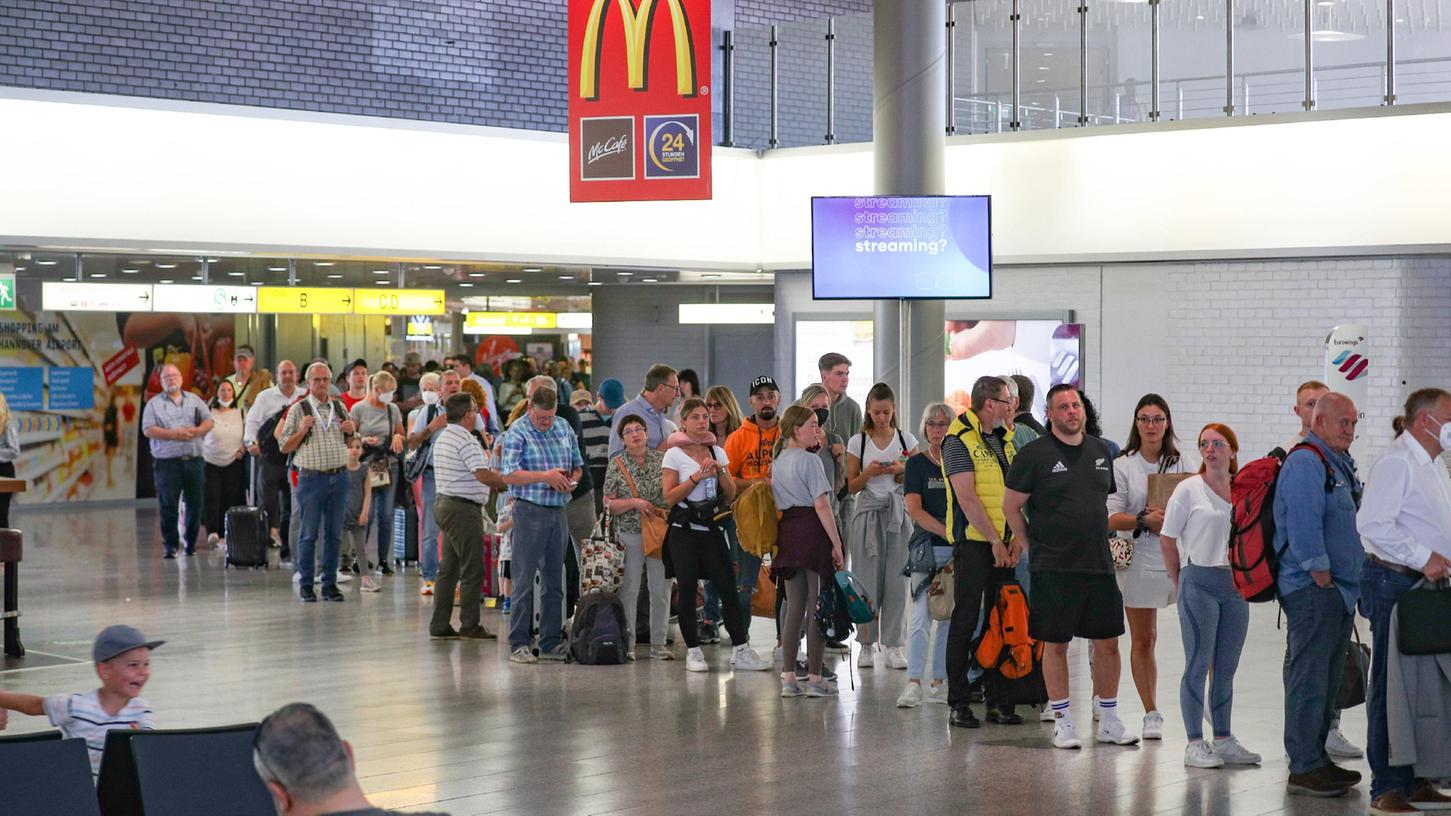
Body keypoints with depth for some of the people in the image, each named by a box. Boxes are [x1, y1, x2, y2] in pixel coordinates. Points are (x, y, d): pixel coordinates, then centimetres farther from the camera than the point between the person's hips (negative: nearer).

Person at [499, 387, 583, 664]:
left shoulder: (564, 428, 12)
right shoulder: (517, 433, -6)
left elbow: (577, 465, 21)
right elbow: (508, 475, -15)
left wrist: (571, 481, -2)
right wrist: (546, 476, -19)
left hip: (558, 512, 6)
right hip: (530, 510, -6)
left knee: (554, 581, 9)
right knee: (524, 581, -5)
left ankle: (551, 644, 15)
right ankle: (518, 645, -1)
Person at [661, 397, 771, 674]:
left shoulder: (718, 452, 12)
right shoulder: (674, 455, -1)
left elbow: (731, 495, 10)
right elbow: (670, 497, -8)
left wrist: (719, 471, -7)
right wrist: (697, 476, -15)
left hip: (712, 529, 3)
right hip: (685, 531, -3)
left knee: (728, 588, -3)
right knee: (687, 590, -2)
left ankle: (741, 650, 0)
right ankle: (693, 651, 7)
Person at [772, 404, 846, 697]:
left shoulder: (777, 462, 14)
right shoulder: (809, 460, -10)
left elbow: (778, 504, 15)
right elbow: (821, 505, -15)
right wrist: (836, 543, -13)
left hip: (787, 532, 7)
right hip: (813, 531, -7)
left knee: (794, 607, 10)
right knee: (818, 607, -2)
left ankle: (788, 678, 8)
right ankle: (815, 679, -1)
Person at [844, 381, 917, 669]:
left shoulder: (906, 440, 7)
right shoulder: (858, 442, 4)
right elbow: (852, 486, 6)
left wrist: (902, 471, -10)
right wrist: (869, 473, -12)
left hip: (898, 513, 1)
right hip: (868, 513, -1)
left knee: (896, 579, -2)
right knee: (867, 580, -2)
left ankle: (891, 645, 3)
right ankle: (867, 643, 7)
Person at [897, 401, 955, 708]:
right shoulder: (916, 463, 4)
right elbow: (915, 509, -5)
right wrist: (946, 531, -16)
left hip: (957, 548, 3)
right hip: (927, 547, -3)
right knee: (922, 615, -9)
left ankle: (939, 683, 11)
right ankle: (914, 684, -11)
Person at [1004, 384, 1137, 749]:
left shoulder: (1102, 451, 11)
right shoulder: (1034, 455, -5)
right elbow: (1010, 506, 0)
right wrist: (1031, 546, 1)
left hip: (1099, 564, 5)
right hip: (1054, 567, -5)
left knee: (1108, 641, 7)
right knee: (1056, 644, 1)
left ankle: (1109, 721, 18)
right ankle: (1062, 722, 12)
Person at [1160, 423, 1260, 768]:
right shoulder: (1189, 489, -3)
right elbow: (1167, 539, 0)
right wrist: (1180, 583, 1)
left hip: (1236, 586, 4)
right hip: (1200, 581, -4)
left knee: (1226, 668, 11)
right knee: (1197, 664, -1)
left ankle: (1224, 740, 20)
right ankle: (1195, 743, 4)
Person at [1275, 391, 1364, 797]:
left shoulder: (1340, 463, 19)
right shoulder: (1305, 463, -13)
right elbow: (1303, 527, -20)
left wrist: (1350, 586, 20)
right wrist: (1322, 578, -19)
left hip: (1340, 591, 10)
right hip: (1312, 591, -10)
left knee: (1328, 679, 14)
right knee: (1309, 680, -8)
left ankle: (1317, 758, 22)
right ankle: (1304, 768, -6)